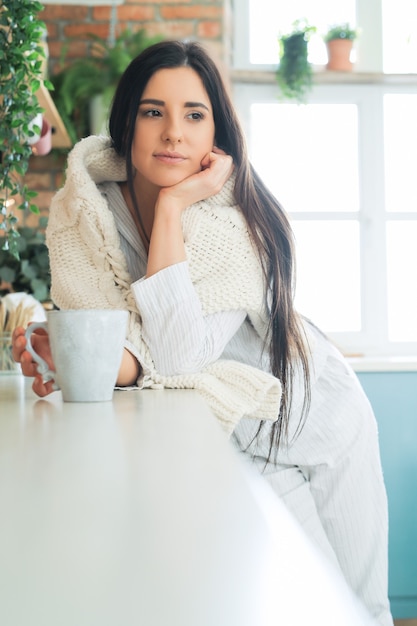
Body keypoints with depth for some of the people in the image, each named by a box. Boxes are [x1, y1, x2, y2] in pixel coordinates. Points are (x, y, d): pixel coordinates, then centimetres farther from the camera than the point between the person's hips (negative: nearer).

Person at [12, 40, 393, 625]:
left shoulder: (239, 217, -25)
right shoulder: (78, 213, -17)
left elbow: (177, 352, -34)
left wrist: (172, 208, -33)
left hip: (316, 417, -1)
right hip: (237, 439, 1)